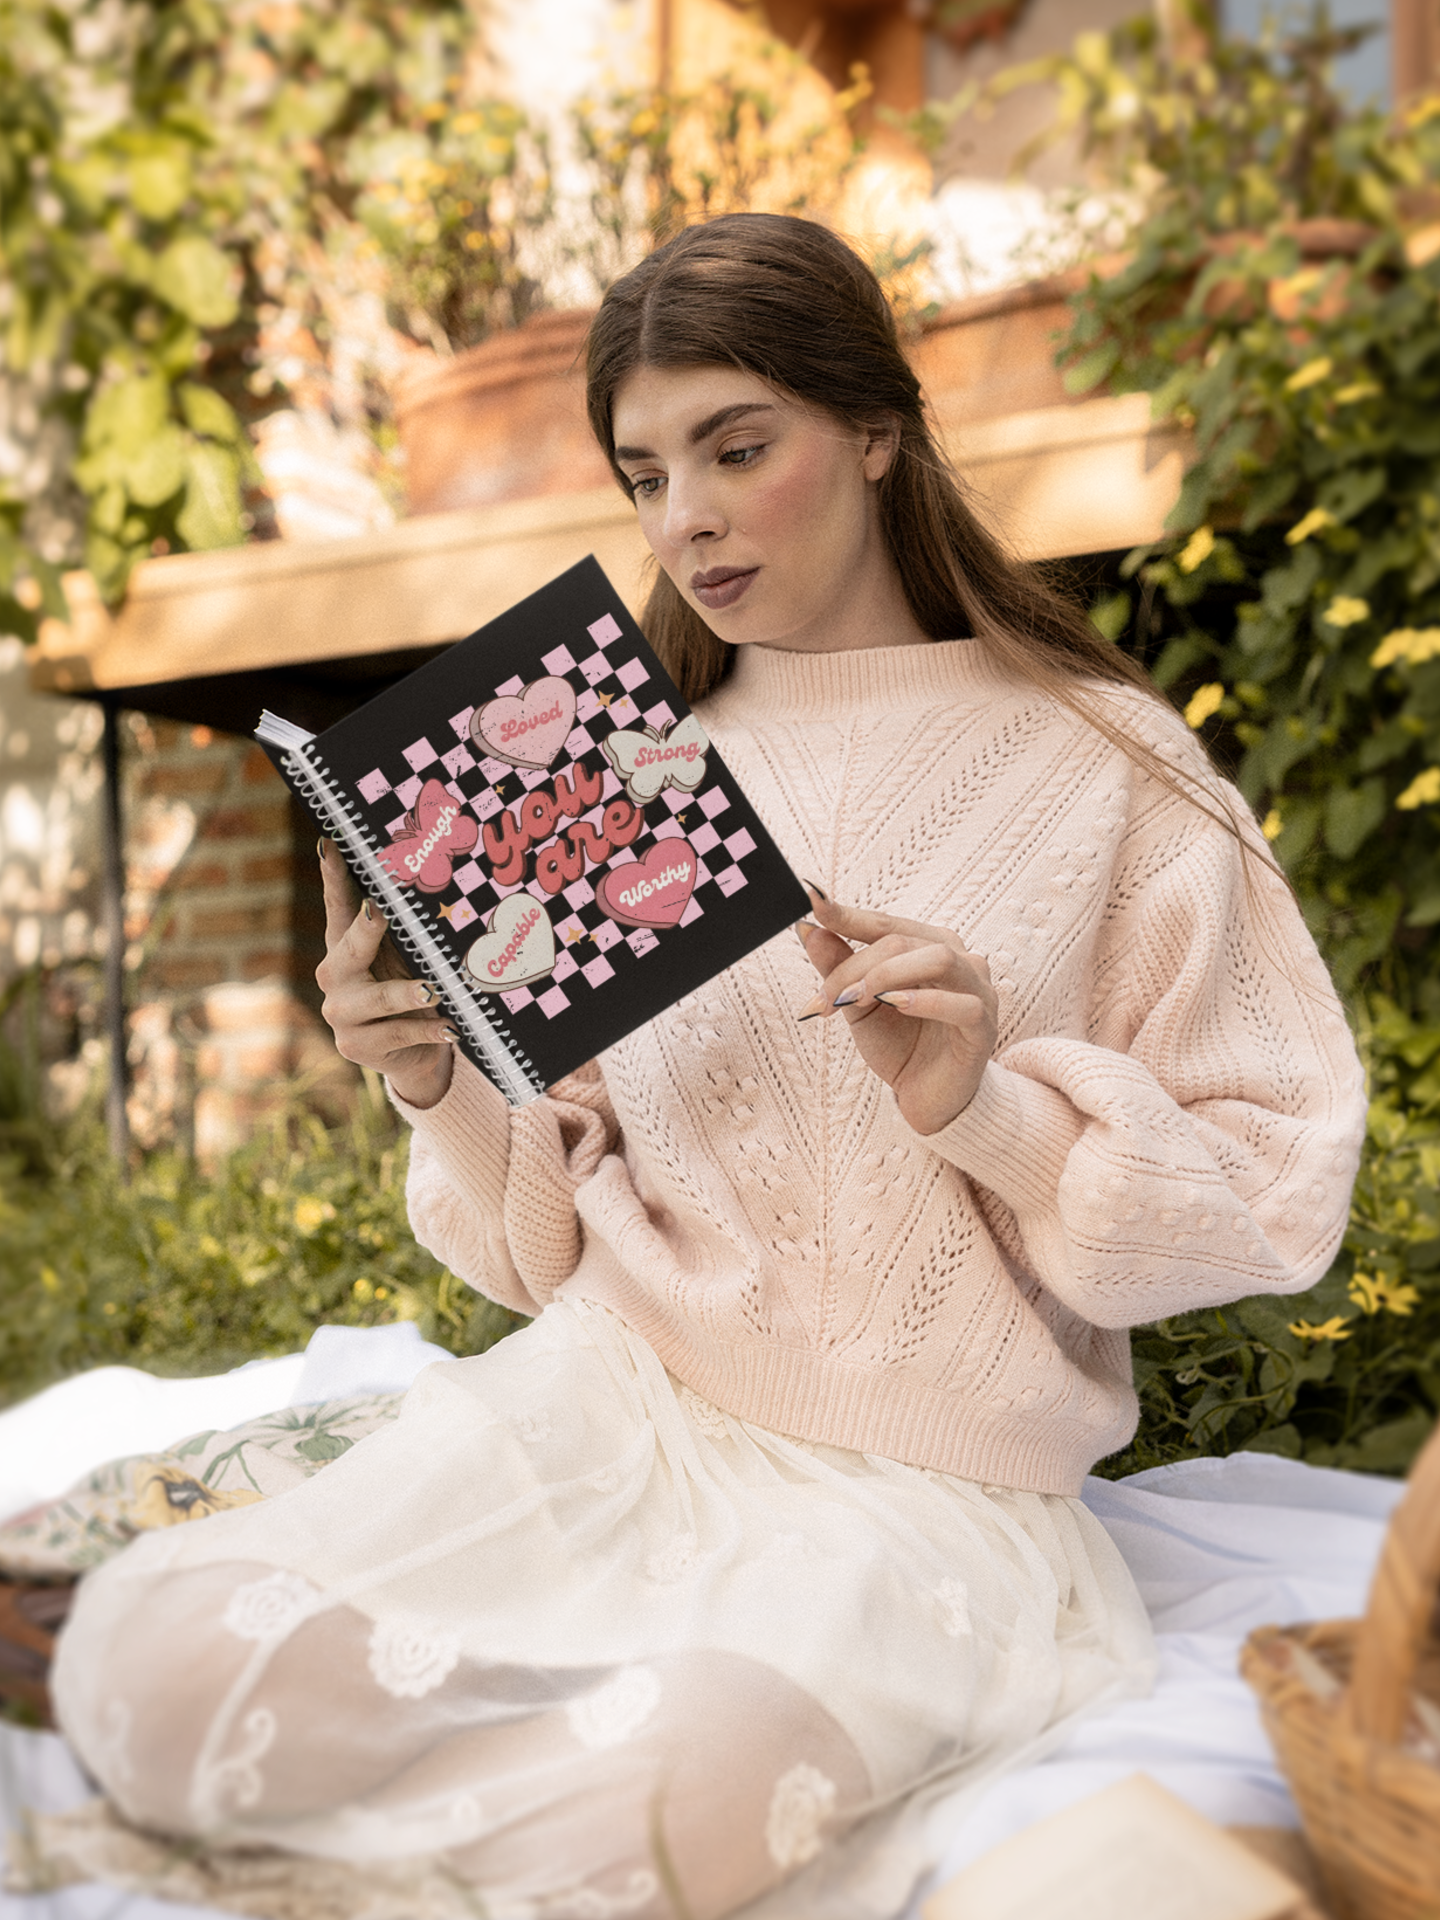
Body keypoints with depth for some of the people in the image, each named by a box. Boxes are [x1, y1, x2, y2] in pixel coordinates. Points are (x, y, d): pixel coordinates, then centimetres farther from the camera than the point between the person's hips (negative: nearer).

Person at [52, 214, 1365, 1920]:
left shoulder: (1102, 767, 1)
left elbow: (1271, 1188, -1)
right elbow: (557, 1240, 12)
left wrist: (989, 1106, -19)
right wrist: (443, 1086, -9)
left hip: (930, 1479, -2)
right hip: (614, 1401, 3)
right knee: (146, 1660, -21)